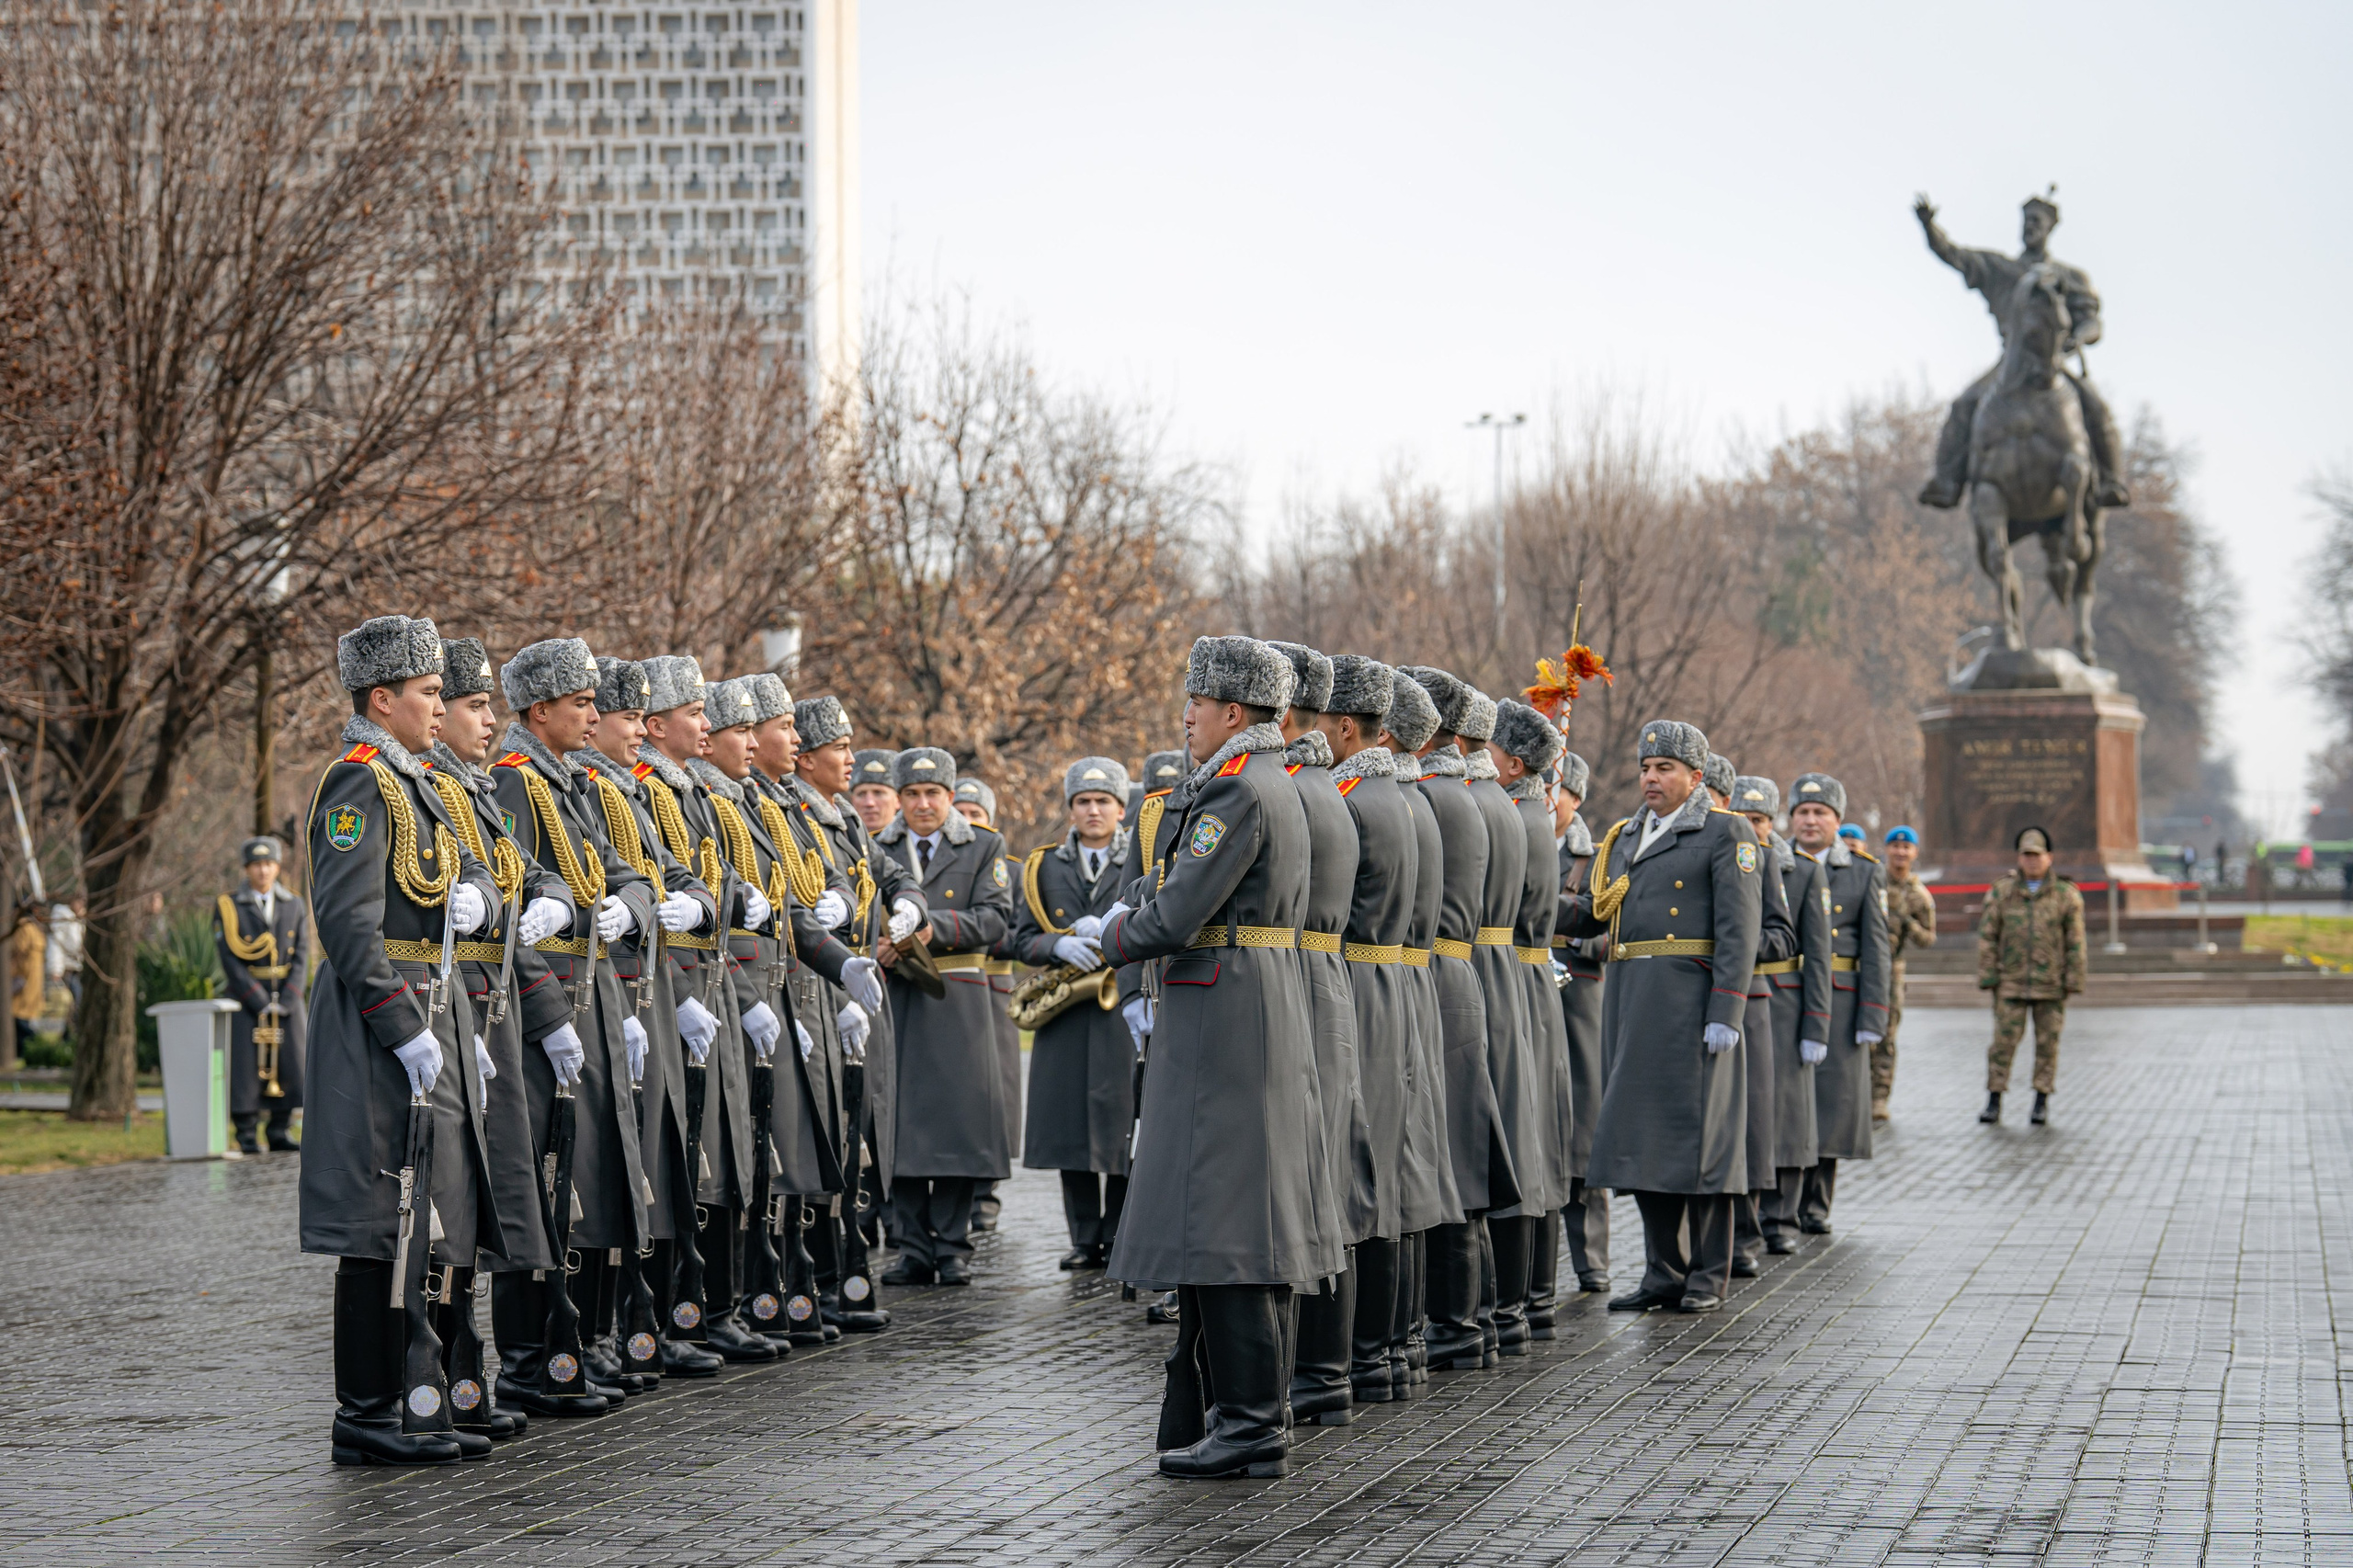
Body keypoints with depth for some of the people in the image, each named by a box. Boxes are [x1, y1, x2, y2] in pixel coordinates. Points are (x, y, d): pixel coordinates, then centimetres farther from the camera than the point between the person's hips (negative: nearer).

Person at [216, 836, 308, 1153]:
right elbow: (229, 959, -7)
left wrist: (287, 1001, -9)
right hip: (245, 996, -3)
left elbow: (300, 957, 5)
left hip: (287, 998, 3)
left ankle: (280, 1133, 9)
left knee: (290, 1065, 1)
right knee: (245, 1067, -6)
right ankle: (246, 1136, 0)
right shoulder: (228, 907, 0)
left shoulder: (293, 905, 10)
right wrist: (260, 1003, -13)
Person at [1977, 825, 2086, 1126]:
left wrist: (2073, 981, -3)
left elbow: (2076, 942, 2)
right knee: (2004, 1039, -4)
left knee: (2048, 1042, 3)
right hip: (2011, 983, 0)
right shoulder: (2002, 892, 5)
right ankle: (1994, 1101, 1)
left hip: (2051, 985, 0)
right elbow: (1987, 937, 5)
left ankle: (2042, 1101, 11)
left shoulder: (2066, 895, 2)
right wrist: (1988, 977, -1)